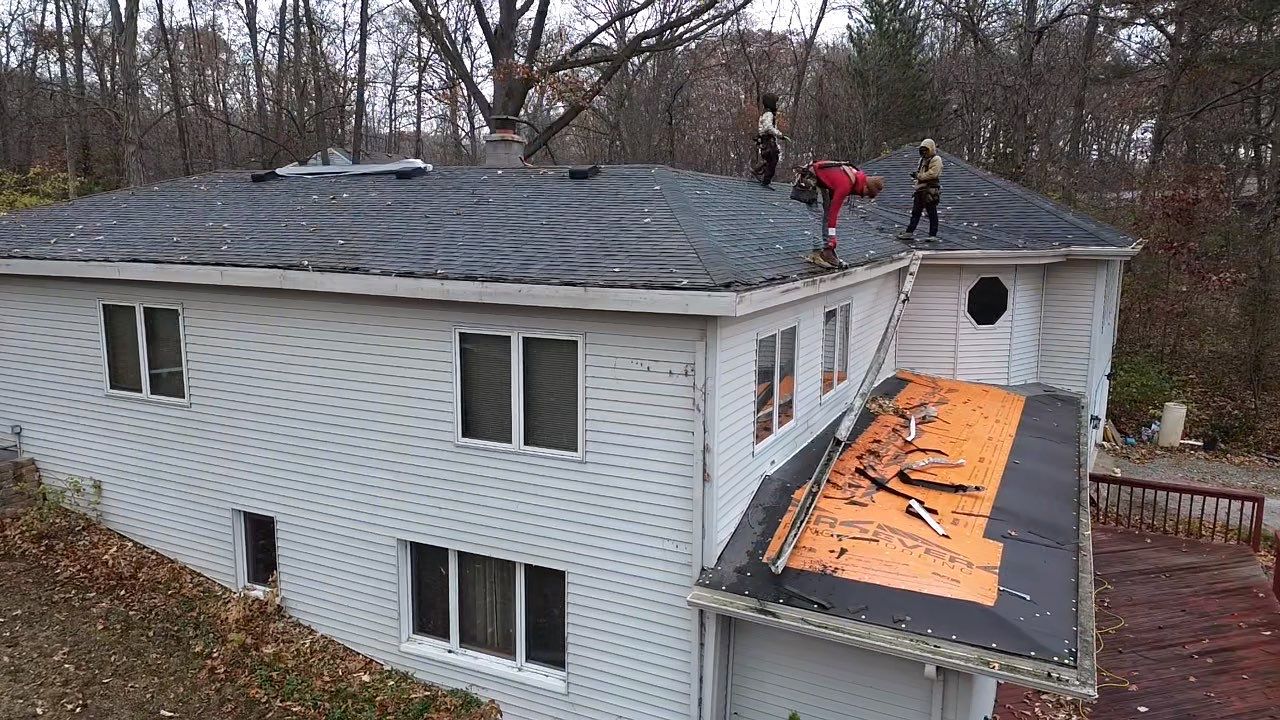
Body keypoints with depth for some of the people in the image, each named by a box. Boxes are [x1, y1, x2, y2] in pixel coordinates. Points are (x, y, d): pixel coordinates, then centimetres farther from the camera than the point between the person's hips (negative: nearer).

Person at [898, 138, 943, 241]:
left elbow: (932, 173, -20)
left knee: (932, 213, -2)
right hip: (920, 190, 9)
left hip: (930, 191, -9)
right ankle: (909, 233, 12)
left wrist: (919, 176, -15)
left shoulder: (936, 160, -7)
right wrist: (915, 176, 7)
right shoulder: (923, 159, 20)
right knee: (915, 213, 9)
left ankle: (933, 235, 3)